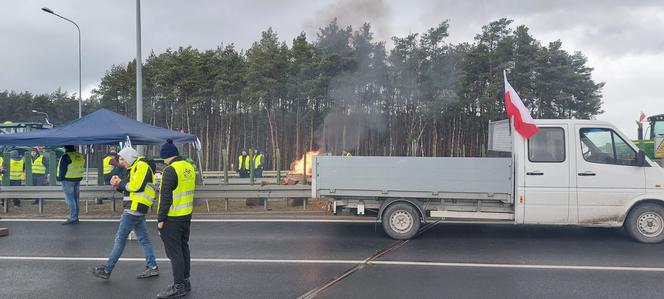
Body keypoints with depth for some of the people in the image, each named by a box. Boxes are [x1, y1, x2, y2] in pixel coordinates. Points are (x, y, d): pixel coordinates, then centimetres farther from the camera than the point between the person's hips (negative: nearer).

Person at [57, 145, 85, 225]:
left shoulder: (66, 157, -15)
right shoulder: (80, 156, 7)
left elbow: (62, 169, -13)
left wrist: (60, 178, -2)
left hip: (68, 180, -7)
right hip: (78, 179, 7)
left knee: (70, 199, -3)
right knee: (76, 199, 12)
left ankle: (73, 218, -5)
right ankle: (75, 217, 18)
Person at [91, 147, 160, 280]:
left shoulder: (141, 166, -12)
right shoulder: (134, 168, 19)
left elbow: (136, 186, -22)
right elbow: (128, 188, 20)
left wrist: (121, 183, -8)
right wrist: (118, 185, 1)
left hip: (134, 208, -10)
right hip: (137, 209, 10)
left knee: (120, 239, -3)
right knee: (143, 238, 11)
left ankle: (106, 270, 5)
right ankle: (152, 267, 15)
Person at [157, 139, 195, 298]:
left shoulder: (170, 170, -18)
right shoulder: (189, 167, 9)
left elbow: (165, 197, -19)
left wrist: (160, 218, -14)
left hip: (172, 218, -9)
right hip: (186, 215, 9)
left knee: (174, 252, -2)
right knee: (183, 248, 17)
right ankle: (185, 282, 26)